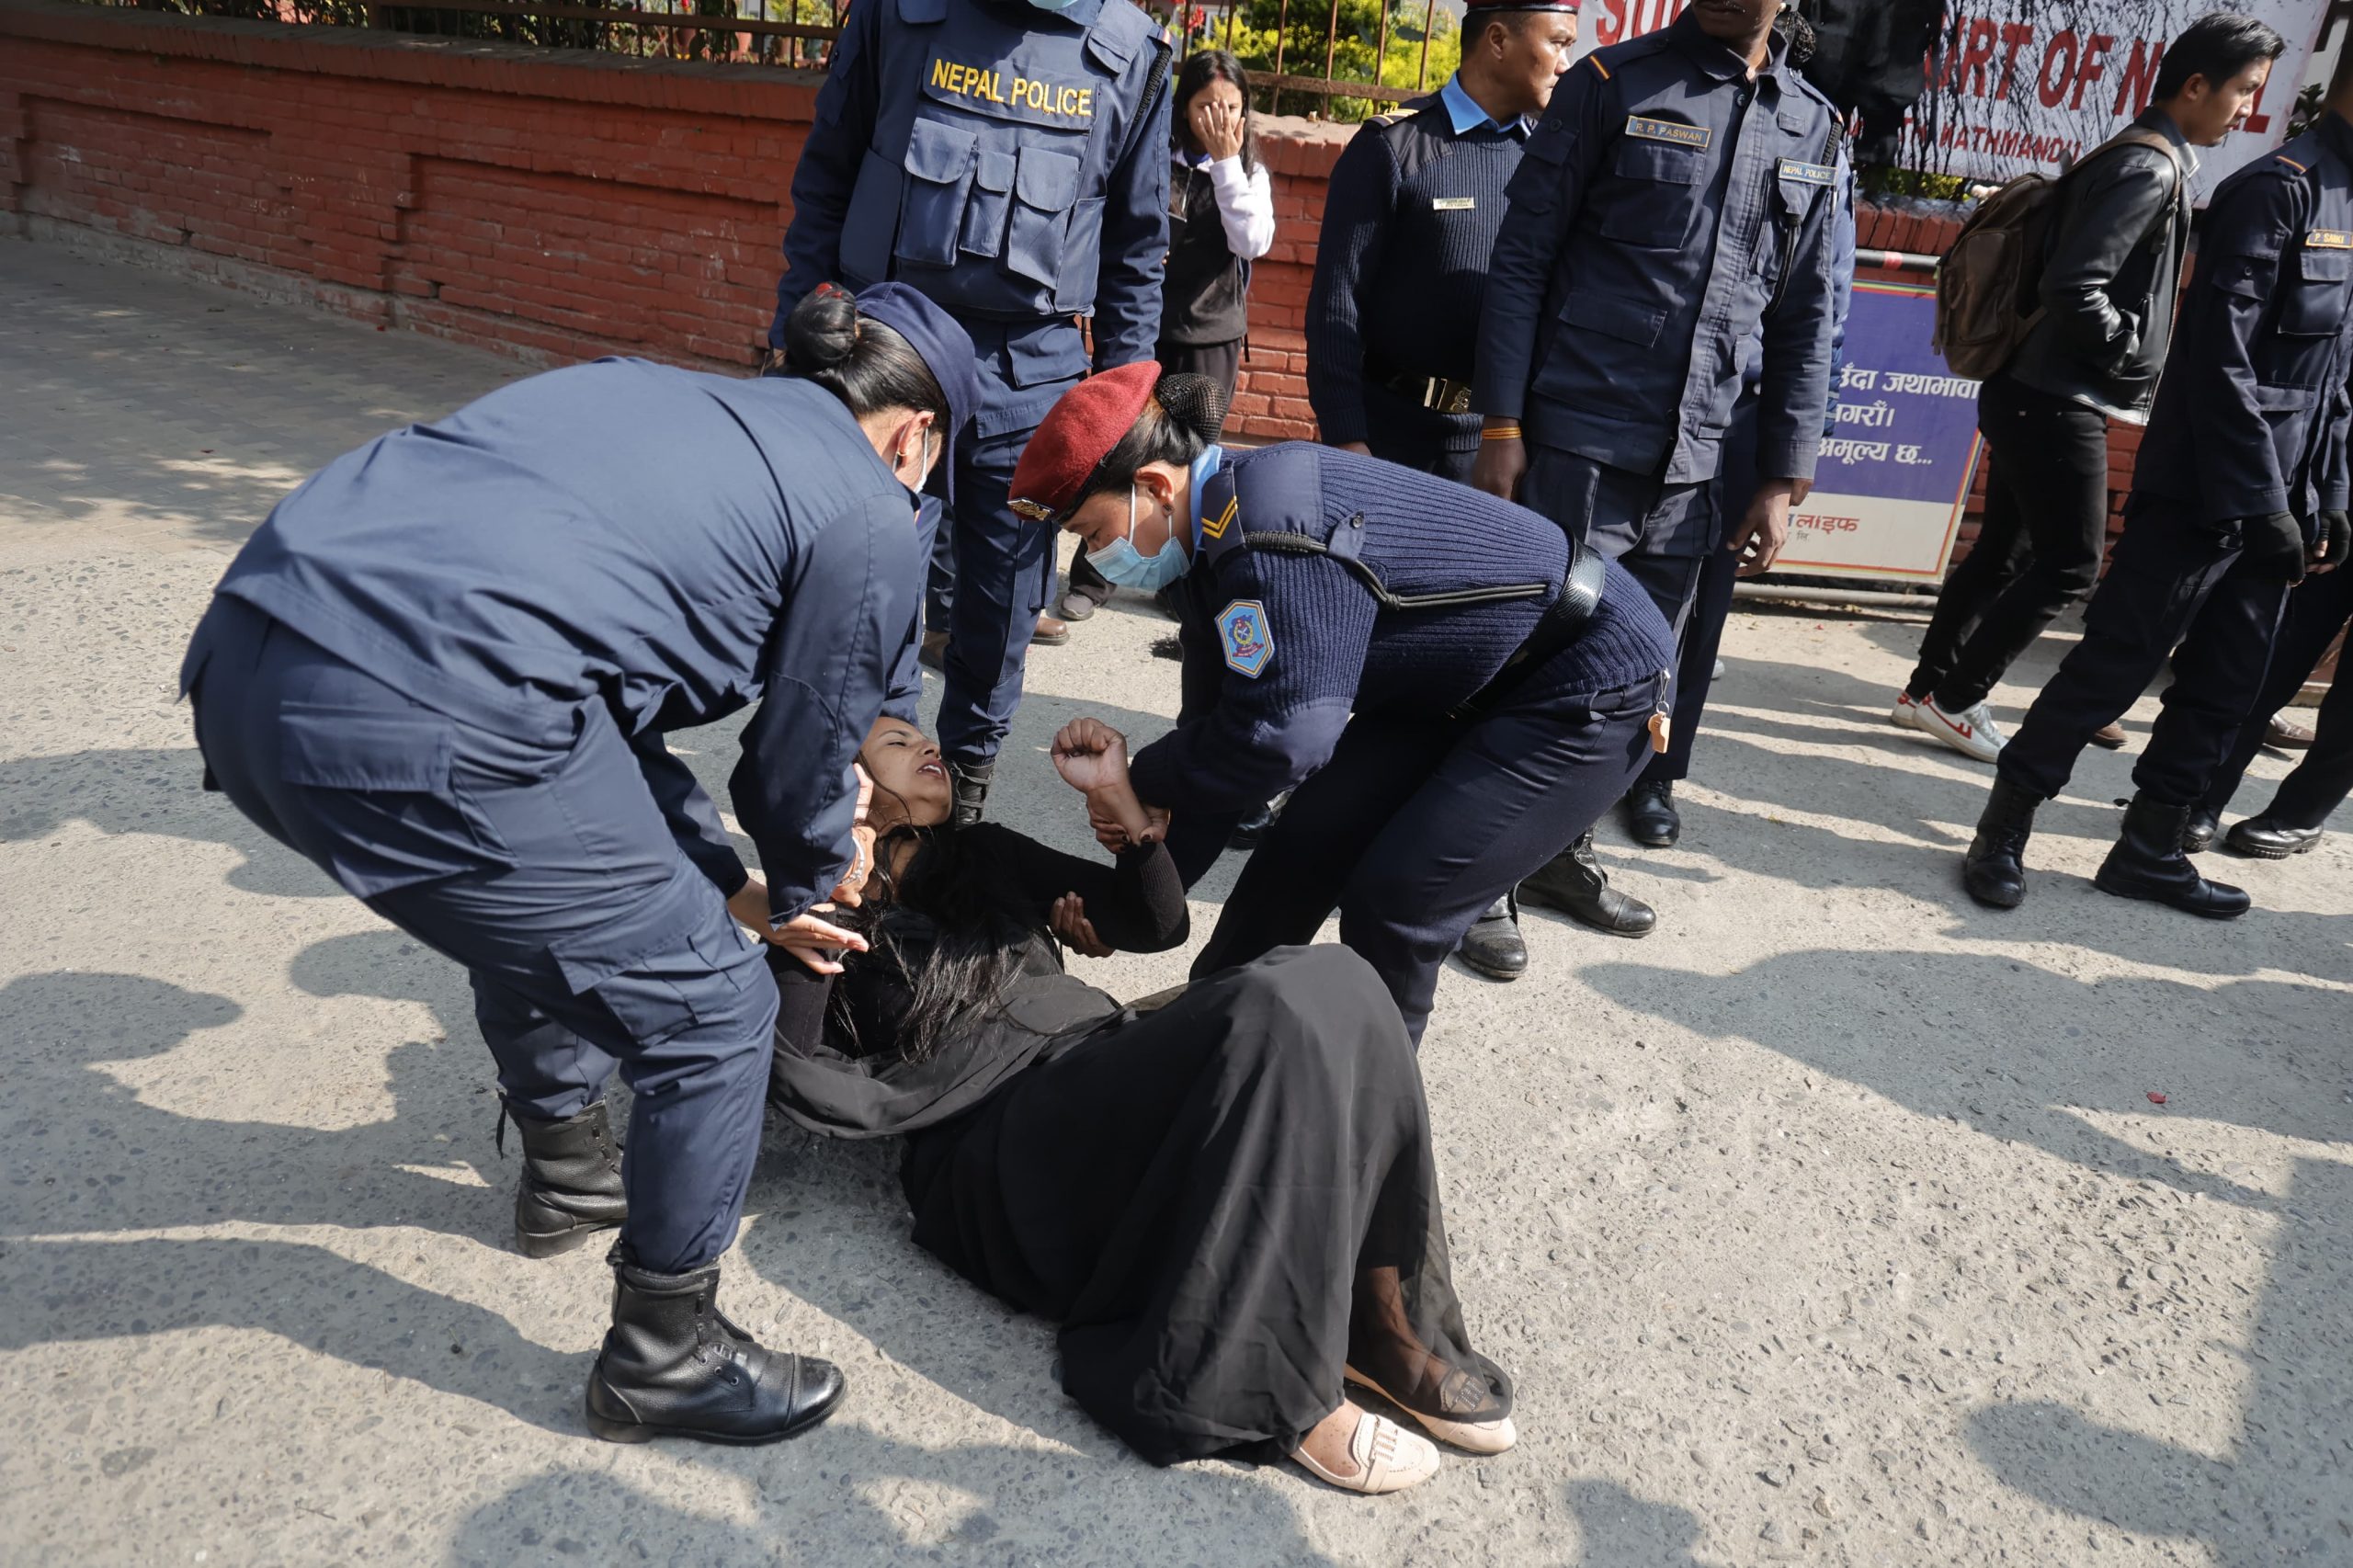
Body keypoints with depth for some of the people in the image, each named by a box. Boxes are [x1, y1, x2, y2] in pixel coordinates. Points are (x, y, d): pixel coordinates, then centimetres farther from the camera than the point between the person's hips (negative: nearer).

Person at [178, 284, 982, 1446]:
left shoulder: (667, 400, 29)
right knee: (712, 1011, 10)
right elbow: (806, 764, 13)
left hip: (241, 660, 9)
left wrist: (734, 889, 38)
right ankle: (665, 1358, 27)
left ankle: (568, 1173, 55)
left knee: (536, 906, 34)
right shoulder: (867, 511, 6)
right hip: (429, 727, -9)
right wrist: (814, 879, 37)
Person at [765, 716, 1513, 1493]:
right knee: (1275, 1013, -31)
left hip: (1113, 1068, 6)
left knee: (1331, 982, -23)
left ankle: (1374, 1319, -19)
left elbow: (1157, 923, 24)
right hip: (1000, 1137, -5)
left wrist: (1117, 794, 10)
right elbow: (791, 1078, -4)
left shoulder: (985, 856, 28)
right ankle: (1259, 1383, -27)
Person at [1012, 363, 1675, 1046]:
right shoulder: (1220, 537, 0)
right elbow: (1216, 729, 4)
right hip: (1461, 686, 9)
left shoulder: (1268, 528, -31)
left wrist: (1139, 778, -15)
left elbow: (1278, 738, -32)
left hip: (1591, 684, -9)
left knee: (1393, 900, -13)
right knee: (1306, 843, 7)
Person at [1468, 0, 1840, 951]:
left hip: (1692, 468, 5)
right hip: (1578, 443, -5)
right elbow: (1522, 258, -3)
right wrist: (1500, 426, -9)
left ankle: (1562, 849, 27)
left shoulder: (1811, 129, 13)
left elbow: (1804, 321, 15)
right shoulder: (1614, 84, 0)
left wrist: (1784, 480, 10)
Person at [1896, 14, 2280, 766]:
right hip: (2060, 404, -10)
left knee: (2003, 552, 14)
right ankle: (1953, 700, 5)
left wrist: (2130, 380, 14)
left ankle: (1928, 688, 21)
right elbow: (2074, 290, -25)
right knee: (2068, 567, -2)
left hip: (2033, 393, 10)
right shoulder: (2150, 169, -16)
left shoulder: (2136, 159, 15)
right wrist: (2140, 364, -13)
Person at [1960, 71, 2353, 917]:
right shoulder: (2280, 188, -10)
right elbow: (2224, 357, -18)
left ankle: (2150, 848, 21)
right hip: (2204, 493, -8)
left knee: (2226, 688, 10)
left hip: (2273, 505, 9)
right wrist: (2261, 500, -19)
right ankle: (2003, 831, 7)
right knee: (2113, 664, -4)